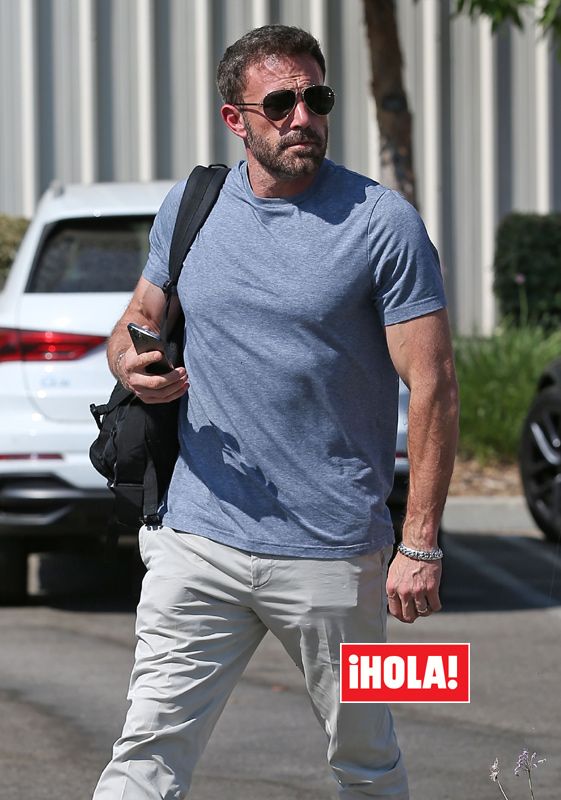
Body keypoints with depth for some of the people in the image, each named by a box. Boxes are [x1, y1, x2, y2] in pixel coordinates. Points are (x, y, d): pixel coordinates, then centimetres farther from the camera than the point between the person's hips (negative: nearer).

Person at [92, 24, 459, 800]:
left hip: (333, 556, -3)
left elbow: (432, 386, -7)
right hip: (199, 542, 3)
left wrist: (421, 546, -12)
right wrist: (132, 365, -5)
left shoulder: (385, 224, -6)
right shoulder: (188, 208, 7)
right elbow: (138, 320, 21)